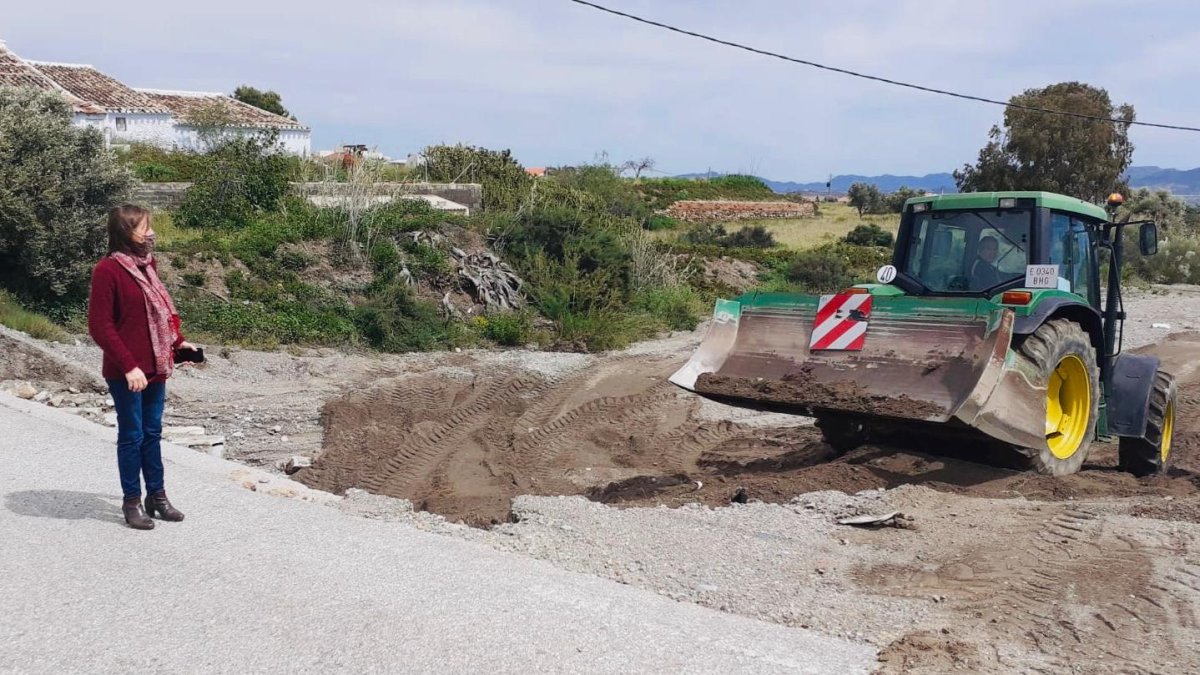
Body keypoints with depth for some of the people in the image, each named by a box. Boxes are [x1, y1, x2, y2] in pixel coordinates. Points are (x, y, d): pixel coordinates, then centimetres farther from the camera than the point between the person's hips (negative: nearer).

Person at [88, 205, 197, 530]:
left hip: (155, 368, 7)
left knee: (152, 433, 15)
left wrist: (178, 342, 8)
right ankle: (132, 502, 17)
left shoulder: (147, 264, 8)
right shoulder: (108, 269, -14)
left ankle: (156, 496, 26)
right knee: (132, 436, 5)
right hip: (126, 374, -7)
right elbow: (100, 326, -16)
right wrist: (129, 366, -19)